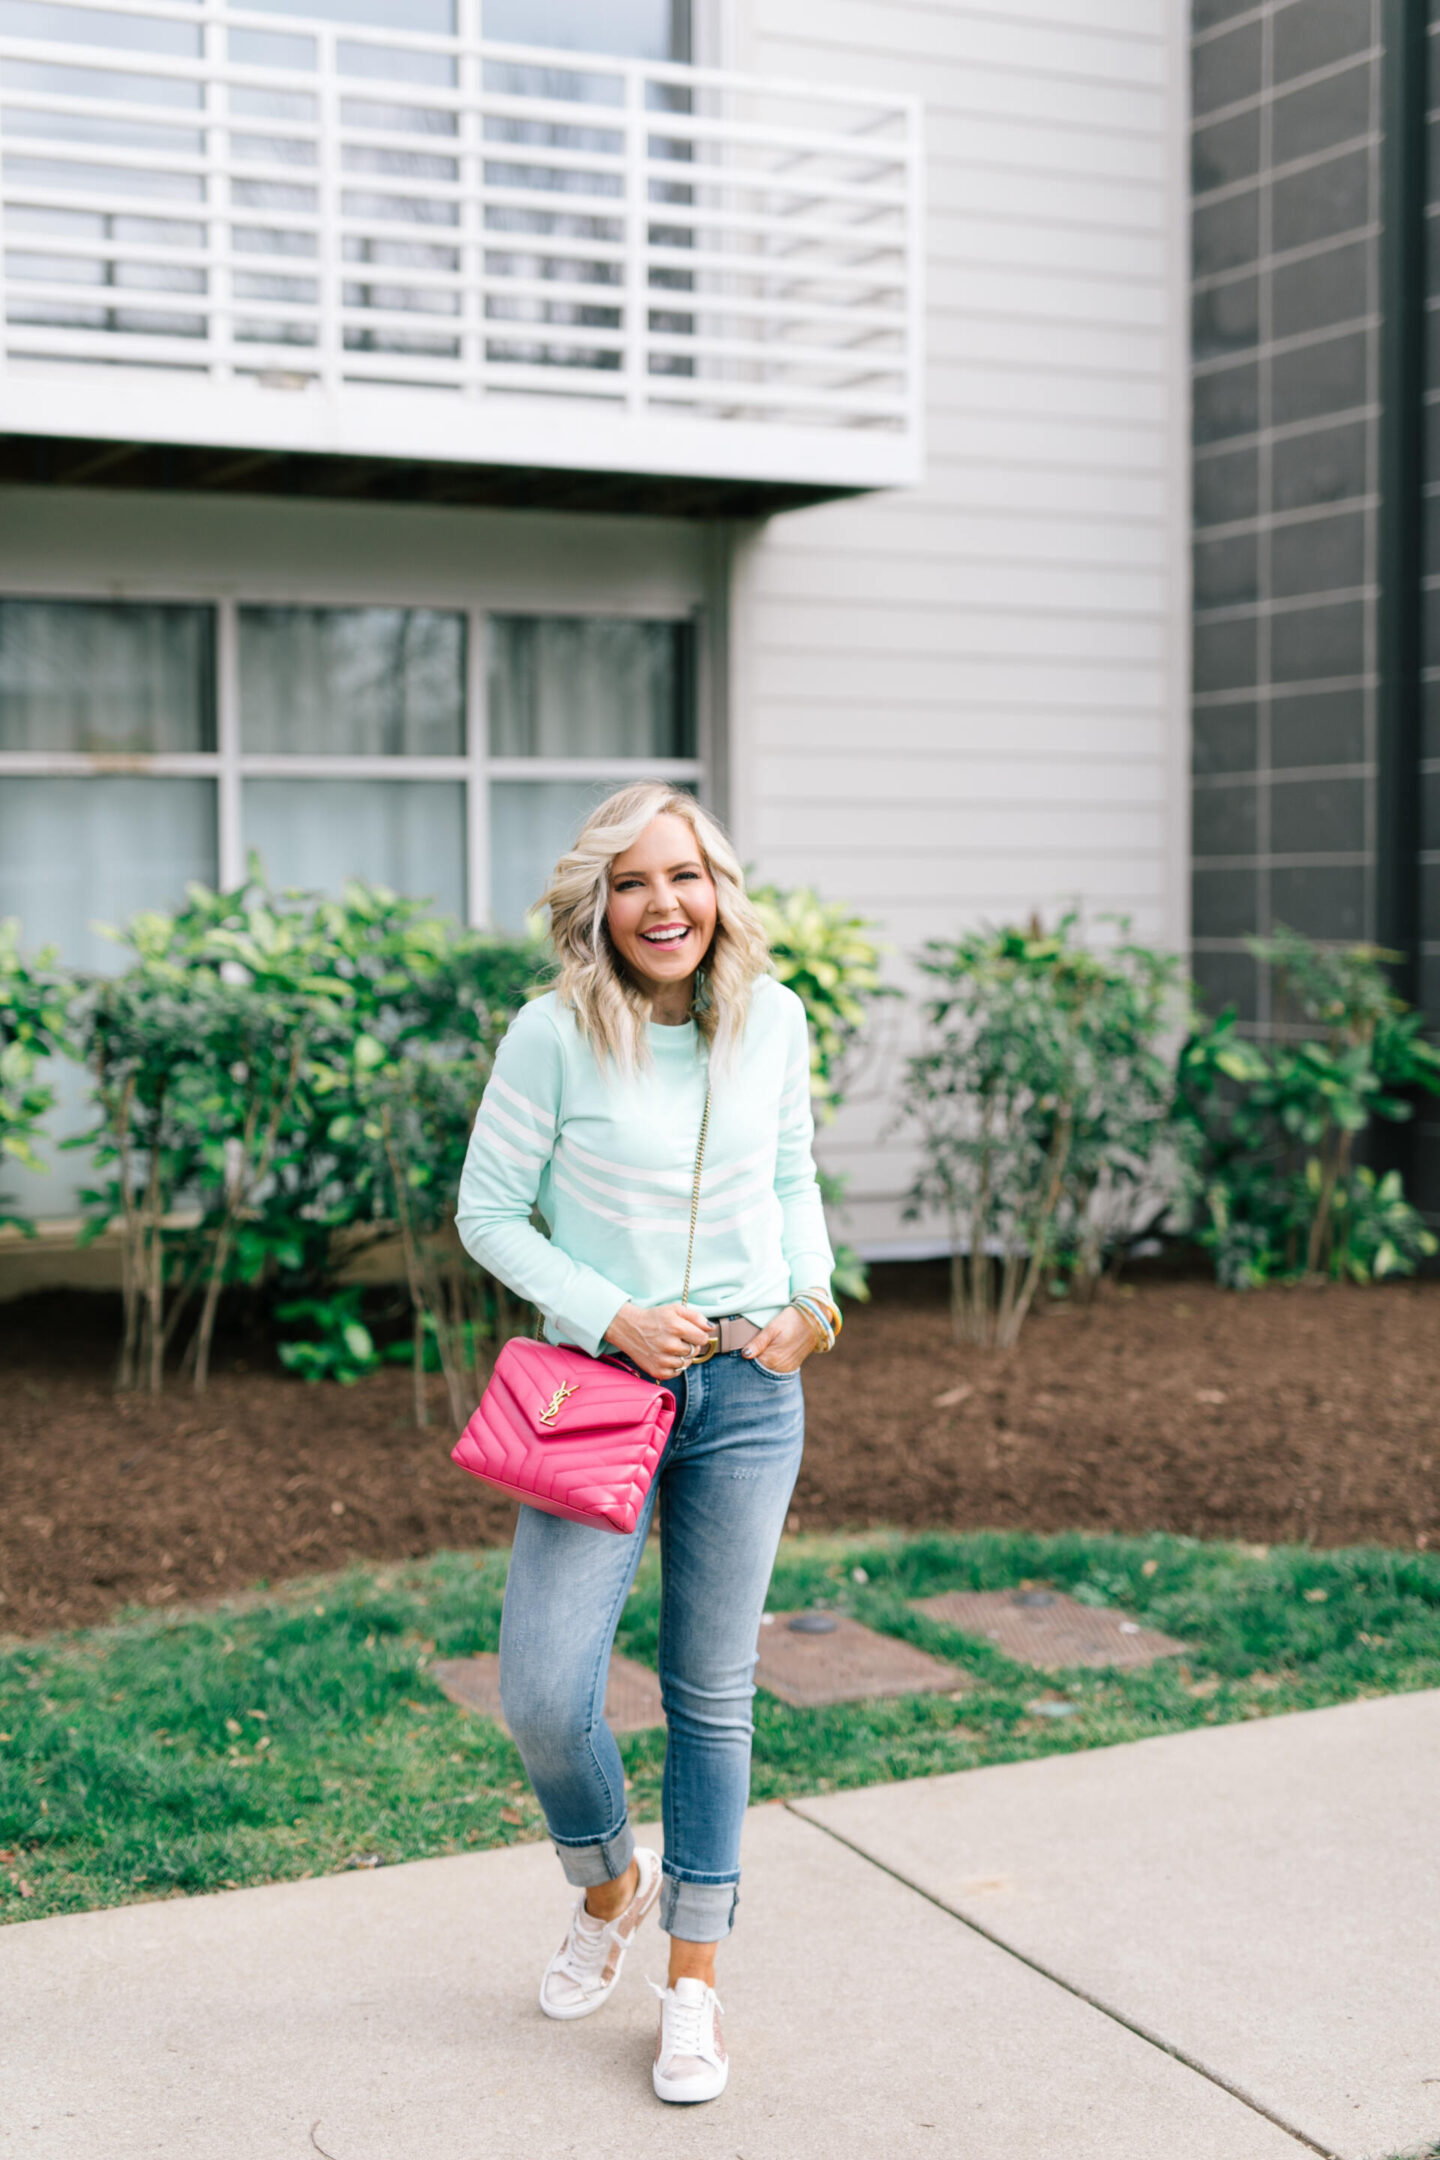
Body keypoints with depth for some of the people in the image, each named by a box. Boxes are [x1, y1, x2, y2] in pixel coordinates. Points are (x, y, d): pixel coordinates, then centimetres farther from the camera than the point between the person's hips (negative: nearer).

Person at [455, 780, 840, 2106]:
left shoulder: (773, 1018, -1)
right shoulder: (555, 1034, -11)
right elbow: (488, 1210, -4)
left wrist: (809, 1291, -3)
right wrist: (610, 1316, -14)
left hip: (750, 1391, 2)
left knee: (714, 1693, 9)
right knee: (543, 1695, -7)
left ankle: (695, 1981, 24)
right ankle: (611, 1883, 26)